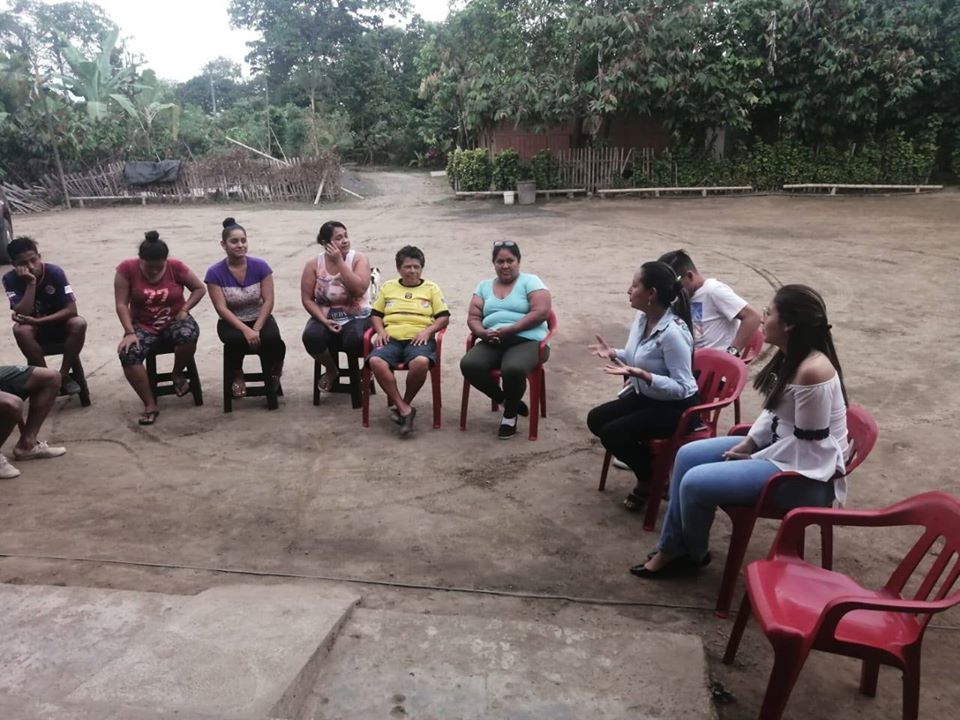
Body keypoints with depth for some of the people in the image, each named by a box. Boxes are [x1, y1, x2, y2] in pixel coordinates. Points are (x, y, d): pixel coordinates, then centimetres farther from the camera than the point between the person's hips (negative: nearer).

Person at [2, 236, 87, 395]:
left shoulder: (55, 272, -18)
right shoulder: (10, 279, -15)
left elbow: (71, 309, -21)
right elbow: (23, 314, -24)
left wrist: (38, 321, -27)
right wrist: (31, 283, -30)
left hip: (59, 325, 0)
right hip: (34, 330, 0)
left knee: (79, 323, -32)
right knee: (20, 330, -33)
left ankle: (63, 375, -16)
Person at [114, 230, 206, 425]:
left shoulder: (176, 266, -9)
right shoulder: (127, 268, -11)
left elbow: (199, 289, 3)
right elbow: (121, 304, -9)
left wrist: (184, 309, -10)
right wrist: (130, 333, -18)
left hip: (175, 320, 0)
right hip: (143, 325, 1)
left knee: (189, 335, -36)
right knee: (128, 355, -29)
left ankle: (178, 374, -3)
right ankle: (150, 405, -14)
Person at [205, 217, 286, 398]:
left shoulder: (260, 266, -8)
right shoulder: (215, 273, -11)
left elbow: (268, 300, -10)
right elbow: (221, 308, -15)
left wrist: (257, 328, -22)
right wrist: (245, 330, -28)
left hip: (260, 318, 1)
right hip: (231, 321, -1)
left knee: (272, 338, -32)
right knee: (236, 340, -36)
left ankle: (274, 371, 5)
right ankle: (237, 376, -2)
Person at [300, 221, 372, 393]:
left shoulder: (358, 259, -6)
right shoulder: (313, 265, -1)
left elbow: (359, 289, -22)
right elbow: (307, 299, -2)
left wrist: (339, 261, -20)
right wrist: (324, 320, -16)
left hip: (356, 317, -2)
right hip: (324, 317, 2)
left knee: (355, 340, -36)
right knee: (311, 337, -30)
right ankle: (331, 370, 4)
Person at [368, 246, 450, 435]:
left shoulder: (431, 288, 18)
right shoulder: (388, 287, 23)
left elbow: (444, 317, 10)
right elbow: (375, 315, 22)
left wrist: (427, 331, -8)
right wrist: (380, 331, 1)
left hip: (419, 339, -2)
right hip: (391, 338, 2)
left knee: (420, 362, -38)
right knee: (375, 361, -33)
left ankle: (403, 404, -13)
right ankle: (404, 409, -25)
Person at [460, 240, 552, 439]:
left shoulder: (530, 281, 6)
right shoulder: (484, 286, 20)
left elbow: (541, 312, -8)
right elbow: (473, 318, 13)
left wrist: (509, 330, -16)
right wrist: (484, 333, -11)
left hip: (526, 341, -4)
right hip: (492, 342, 5)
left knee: (513, 369, -37)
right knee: (468, 365, -26)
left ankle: (510, 413, -4)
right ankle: (506, 400, -1)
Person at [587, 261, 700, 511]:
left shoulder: (673, 332, -30)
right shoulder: (641, 318, -3)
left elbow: (682, 387, -27)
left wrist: (642, 375, -37)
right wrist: (613, 353, -6)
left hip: (676, 407, -9)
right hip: (646, 396, 9)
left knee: (612, 433, -18)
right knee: (596, 419, 4)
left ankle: (652, 480, 9)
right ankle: (649, 464, 17)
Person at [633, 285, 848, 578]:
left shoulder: (812, 371, -28)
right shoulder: (790, 356, 2)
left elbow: (807, 444, -23)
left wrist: (754, 459, -13)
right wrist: (748, 443, -1)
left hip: (806, 473, -10)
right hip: (782, 446, 10)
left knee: (695, 483, -16)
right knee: (688, 456, 5)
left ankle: (693, 553, 14)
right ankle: (672, 548, 13)